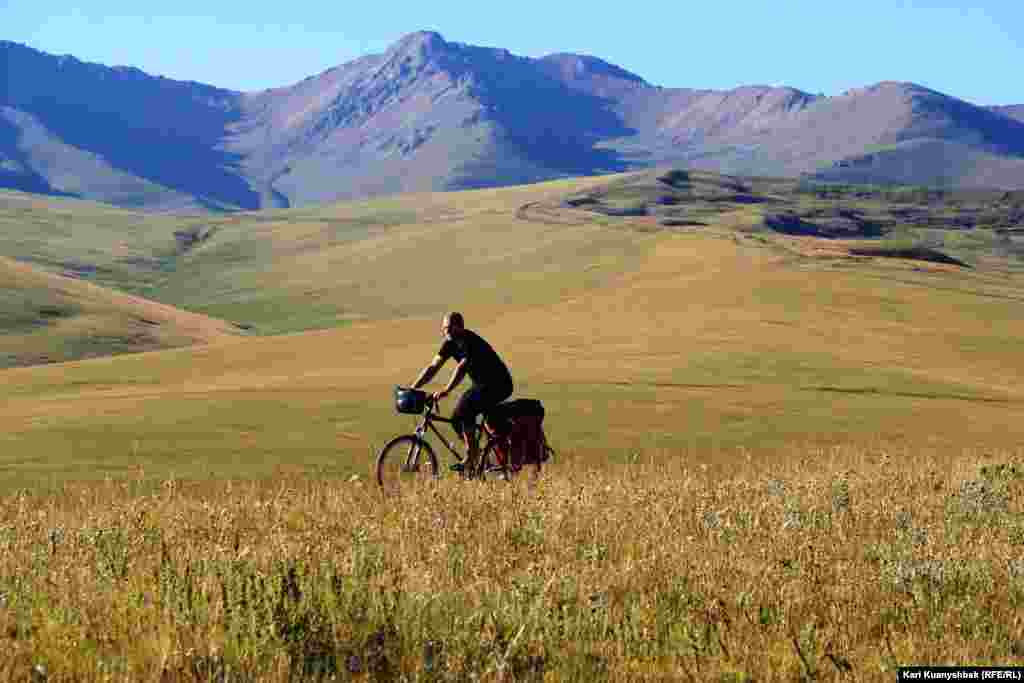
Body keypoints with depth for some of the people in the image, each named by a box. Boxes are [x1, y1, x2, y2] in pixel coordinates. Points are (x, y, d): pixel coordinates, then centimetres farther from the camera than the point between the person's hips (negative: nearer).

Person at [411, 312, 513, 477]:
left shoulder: (469, 341, -21)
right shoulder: (450, 343, 5)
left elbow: (461, 368, -34)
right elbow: (433, 367, 6)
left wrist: (445, 391, -44)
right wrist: (413, 388, -3)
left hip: (499, 384, -9)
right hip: (481, 384, 10)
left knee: (465, 409, -26)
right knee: (456, 417, 1)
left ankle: (470, 458, -21)